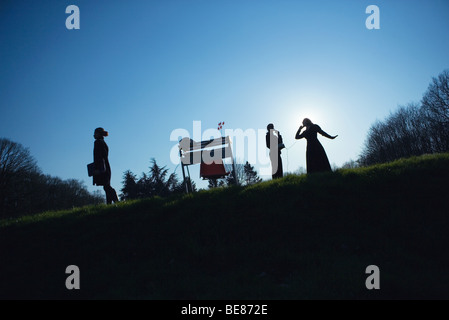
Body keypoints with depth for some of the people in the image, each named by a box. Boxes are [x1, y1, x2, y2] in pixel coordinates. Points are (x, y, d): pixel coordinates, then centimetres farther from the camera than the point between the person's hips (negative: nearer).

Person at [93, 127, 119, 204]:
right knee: (107, 187, 6)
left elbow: (98, 156, -15)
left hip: (101, 168, -9)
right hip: (106, 167, 9)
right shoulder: (103, 143, 20)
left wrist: (96, 168, -19)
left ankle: (116, 201, -22)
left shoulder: (98, 142, -6)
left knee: (106, 186, -13)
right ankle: (109, 203, 5)